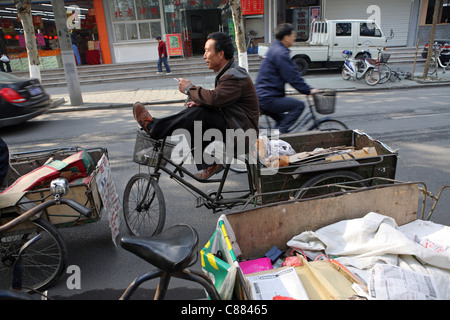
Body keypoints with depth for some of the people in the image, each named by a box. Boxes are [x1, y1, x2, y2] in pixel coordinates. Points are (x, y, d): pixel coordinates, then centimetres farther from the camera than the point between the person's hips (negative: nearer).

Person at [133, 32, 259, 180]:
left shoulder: (235, 76, -17)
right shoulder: (228, 72, 15)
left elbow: (214, 98, -30)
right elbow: (218, 101, 16)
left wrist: (189, 88, -14)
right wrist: (199, 102, -4)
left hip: (241, 132, -10)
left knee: (201, 114, -24)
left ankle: (153, 126, -9)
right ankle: (209, 163, -2)